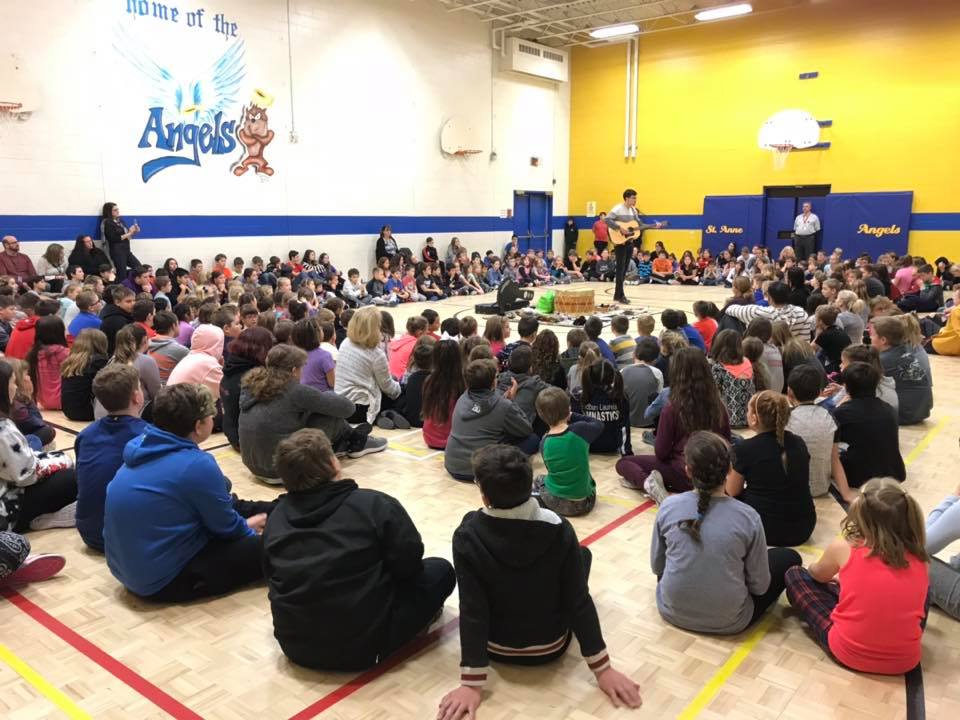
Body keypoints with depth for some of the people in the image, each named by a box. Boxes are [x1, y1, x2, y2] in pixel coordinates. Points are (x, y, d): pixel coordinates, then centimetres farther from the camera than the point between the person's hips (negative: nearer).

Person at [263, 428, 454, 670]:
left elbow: (273, 577, 12)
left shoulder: (275, 518, 0)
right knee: (440, 570, 10)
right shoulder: (375, 504, -15)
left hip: (294, 645, 6)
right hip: (361, 645, -6)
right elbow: (409, 563, -11)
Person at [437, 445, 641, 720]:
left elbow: (471, 611, -23)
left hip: (497, 649, 0)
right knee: (583, 554, 20)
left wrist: (472, 683, -17)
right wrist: (602, 668, -8)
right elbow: (579, 602, -18)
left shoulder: (468, 536, -25)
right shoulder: (559, 530, -24)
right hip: (551, 648, 0)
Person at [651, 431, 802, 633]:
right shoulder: (748, 517, -18)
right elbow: (760, 586, -8)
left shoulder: (668, 507, -13)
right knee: (789, 557, 16)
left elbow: (656, 566, -1)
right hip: (727, 622, -2)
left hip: (672, 611, 3)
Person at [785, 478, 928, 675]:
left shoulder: (843, 548, -9)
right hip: (905, 660, 3)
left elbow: (817, 575, 13)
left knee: (795, 575, 11)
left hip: (849, 653, -3)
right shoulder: (920, 560, -2)